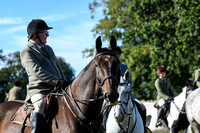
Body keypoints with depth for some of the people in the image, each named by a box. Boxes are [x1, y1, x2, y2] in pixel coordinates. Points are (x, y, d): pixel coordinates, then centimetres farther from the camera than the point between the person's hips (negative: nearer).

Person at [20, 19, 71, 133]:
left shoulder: (48, 49, 24)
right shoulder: (27, 52, -3)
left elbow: (58, 68, 28)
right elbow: (37, 72, -18)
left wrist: (65, 84, 12)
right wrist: (58, 82, -25)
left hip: (56, 90, 8)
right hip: (39, 90, -8)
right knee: (41, 105, -37)